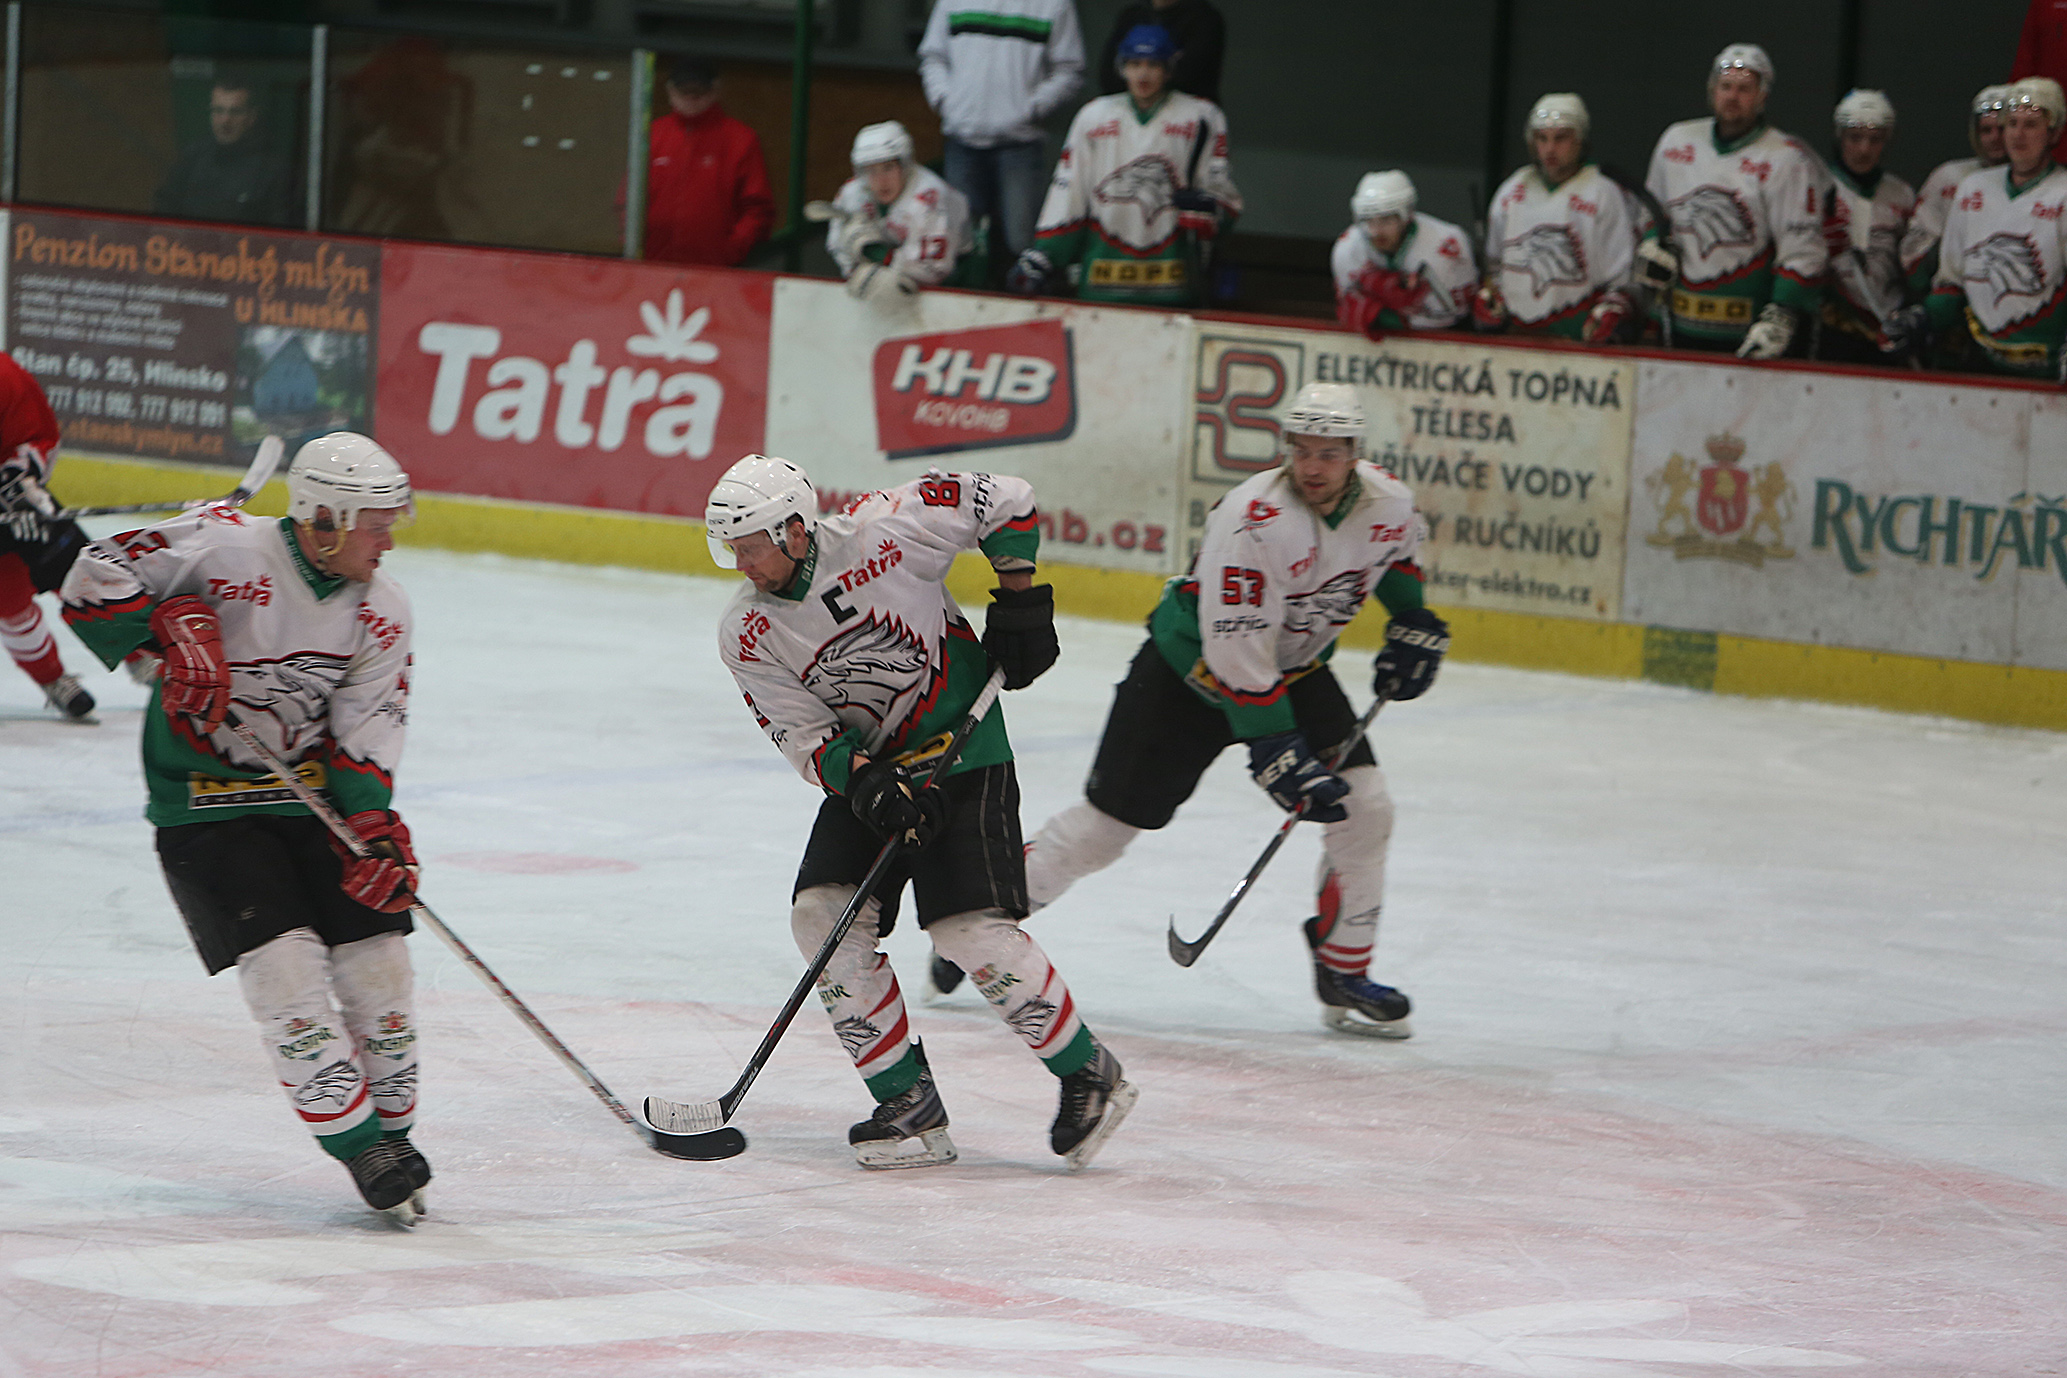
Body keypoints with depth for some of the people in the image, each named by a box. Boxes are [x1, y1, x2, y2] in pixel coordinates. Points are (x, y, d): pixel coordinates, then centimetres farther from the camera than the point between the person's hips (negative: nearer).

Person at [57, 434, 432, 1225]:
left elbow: (367, 728, -4)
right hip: (203, 802, -5)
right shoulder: (227, 548, -18)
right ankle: (357, 1140, -12)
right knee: (282, 956, -17)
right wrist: (170, 633, -29)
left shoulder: (382, 610, -1)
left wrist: (375, 824, -18)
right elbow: (97, 579, -16)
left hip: (310, 795, 5)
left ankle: (389, 1128, 15)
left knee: (375, 948, -2)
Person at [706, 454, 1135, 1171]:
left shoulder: (882, 529, -19)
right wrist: (866, 782, -26)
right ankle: (909, 1105, -6)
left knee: (971, 928, -18)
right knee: (822, 914, -13)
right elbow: (803, 736, -8)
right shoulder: (746, 634, -7)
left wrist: (1019, 602, -7)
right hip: (867, 768, 5)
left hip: (964, 752, -5)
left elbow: (1006, 500, -7)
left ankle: (1087, 1075, 0)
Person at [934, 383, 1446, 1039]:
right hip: (1191, 666, -6)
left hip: (1297, 666, 6)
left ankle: (1344, 976, 7)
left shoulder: (1387, 501, -13)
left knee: (1363, 808, -8)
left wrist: (1413, 623, 3)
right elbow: (1236, 654, -31)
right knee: (1105, 823, -2)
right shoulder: (1254, 519, -33)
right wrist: (1280, 758, -31)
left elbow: (1396, 551, 17)